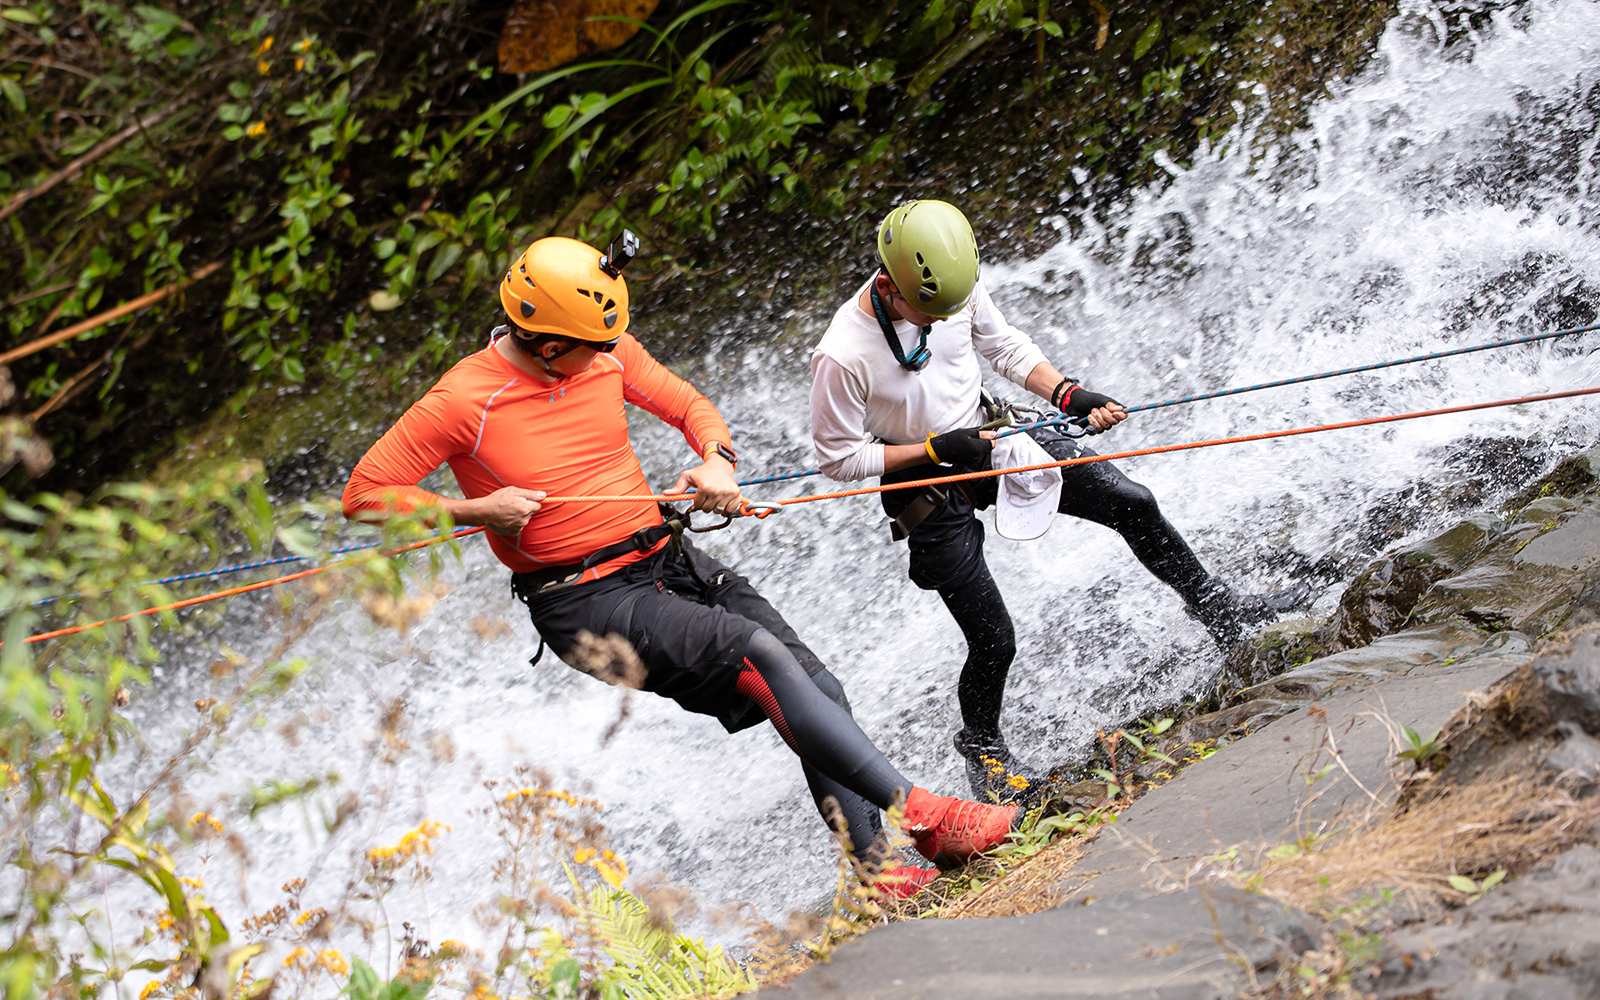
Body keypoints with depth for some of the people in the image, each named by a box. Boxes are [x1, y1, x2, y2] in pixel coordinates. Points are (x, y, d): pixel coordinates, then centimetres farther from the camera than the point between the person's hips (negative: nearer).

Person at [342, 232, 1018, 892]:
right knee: (761, 655, -26)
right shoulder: (465, 401, -14)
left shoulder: (607, 352, 1)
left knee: (819, 690, -9)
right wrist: (475, 510, -20)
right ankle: (915, 812, -23)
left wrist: (717, 462, -7)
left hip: (670, 562, 7)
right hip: (587, 602, -6)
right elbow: (364, 496, -10)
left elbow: (690, 407, 15)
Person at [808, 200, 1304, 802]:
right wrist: (937, 449, -23)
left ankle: (1219, 612, 27)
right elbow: (838, 457, -18)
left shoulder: (958, 287, -17)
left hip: (989, 434, 5)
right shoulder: (841, 357, -31)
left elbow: (1004, 347, 2)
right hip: (928, 484, -5)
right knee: (993, 641, -4)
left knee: (1133, 505, 3)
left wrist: (1069, 396, -13)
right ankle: (981, 746, 28)